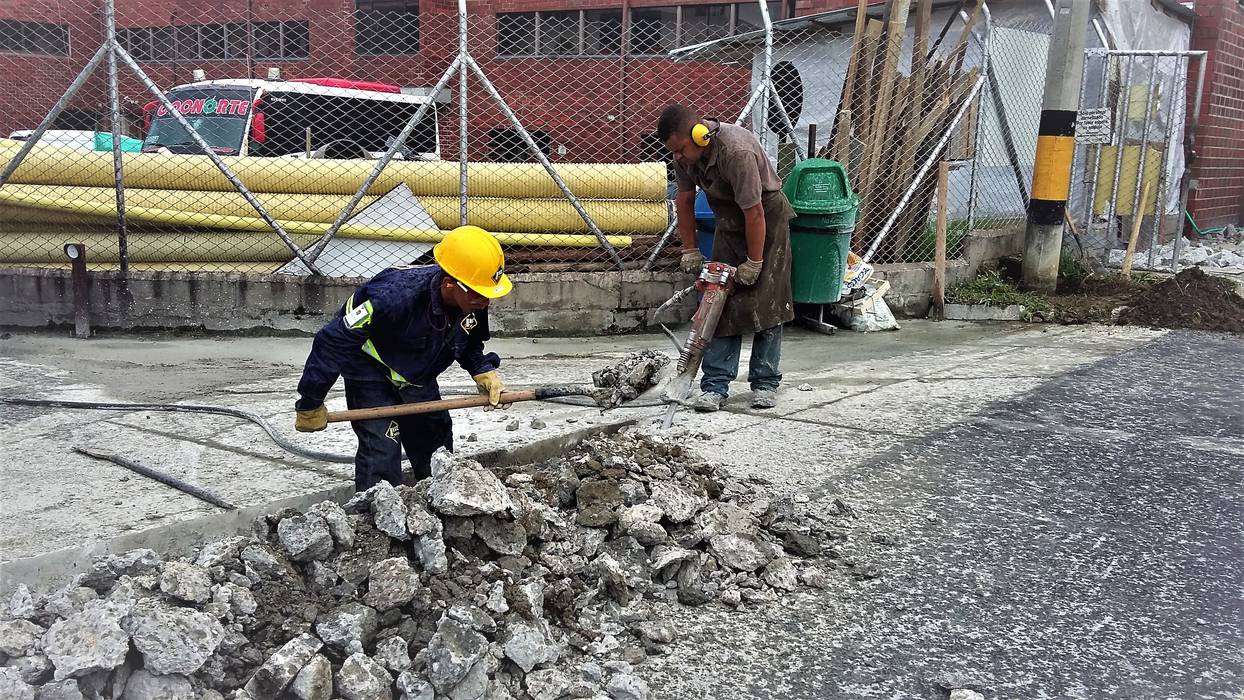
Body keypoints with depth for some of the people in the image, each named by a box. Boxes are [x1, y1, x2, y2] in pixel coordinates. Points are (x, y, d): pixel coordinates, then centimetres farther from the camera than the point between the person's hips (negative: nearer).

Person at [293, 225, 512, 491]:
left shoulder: (473, 303, -21)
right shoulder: (394, 296, -42)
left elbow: (469, 344, 4)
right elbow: (332, 341, -34)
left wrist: (484, 373, -16)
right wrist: (310, 405, -25)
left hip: (417, 374, 6)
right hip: (371, 370, -6)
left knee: (437, 441, 14)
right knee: (382, 449, -18)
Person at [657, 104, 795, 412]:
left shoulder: (737, 151, -35)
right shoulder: (685, 150, -12)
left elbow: (754, 213, -30)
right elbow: (684, 200, 2)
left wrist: (754, 264, -23)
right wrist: (690, 250, 2)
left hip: (767, 220, -6)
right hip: (728, 223, 6)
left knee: (765, 304, -6)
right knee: (721, 303, -3)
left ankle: (765, 383, 3)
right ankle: (715, 385, -4)